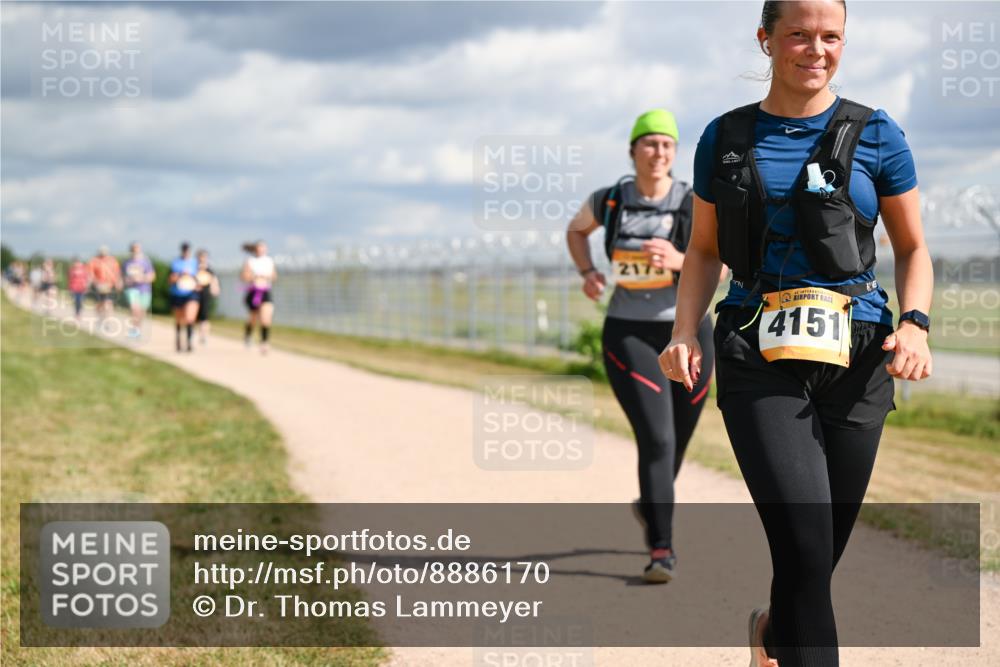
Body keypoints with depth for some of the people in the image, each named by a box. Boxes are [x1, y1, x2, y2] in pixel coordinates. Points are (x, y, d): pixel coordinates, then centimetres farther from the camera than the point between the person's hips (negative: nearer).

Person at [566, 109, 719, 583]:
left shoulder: (695, 206, -5)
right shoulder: (609, 201, -2)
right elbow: (576, 229, 19)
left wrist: (678, 261, -26)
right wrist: (587, 273, 1)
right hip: (628, 335, -1)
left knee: (677, 439, 16)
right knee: (656, 438, -18)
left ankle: (651, 506, 48)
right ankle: (662, 550, -13)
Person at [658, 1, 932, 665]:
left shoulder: (875, 136, 6)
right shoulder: (726, 138, 9)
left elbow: (913, 246, 12)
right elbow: (704, 249, 16)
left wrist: (915, 324, -6)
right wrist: (685, 331, 0)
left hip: (854, 357, 1)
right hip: (757, 358, -1)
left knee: (822, 548, 8)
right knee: (804, 540, -18)